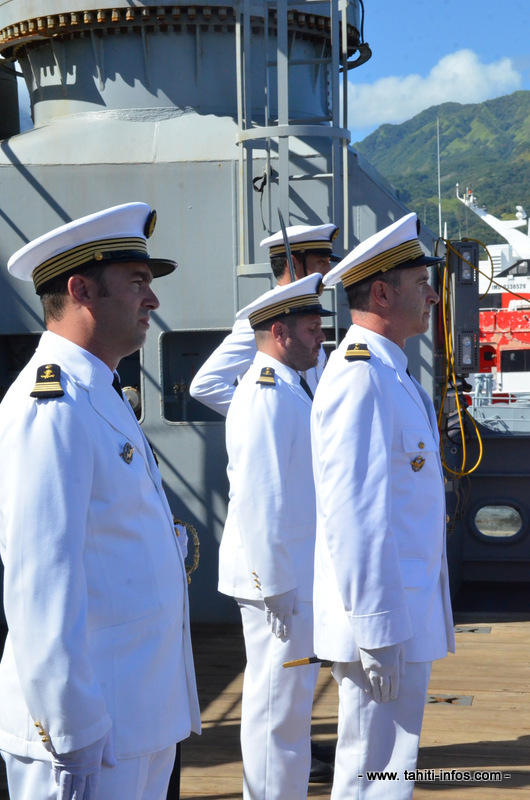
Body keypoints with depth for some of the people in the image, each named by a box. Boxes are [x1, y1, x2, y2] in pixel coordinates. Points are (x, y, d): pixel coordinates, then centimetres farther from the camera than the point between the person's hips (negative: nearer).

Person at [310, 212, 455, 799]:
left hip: (403, 618, 10)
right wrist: (376, 633, -23)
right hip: (384, 624, -10)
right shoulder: (362, 375, -18)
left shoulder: (390, 374, 15)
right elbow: (350, 512, -24)